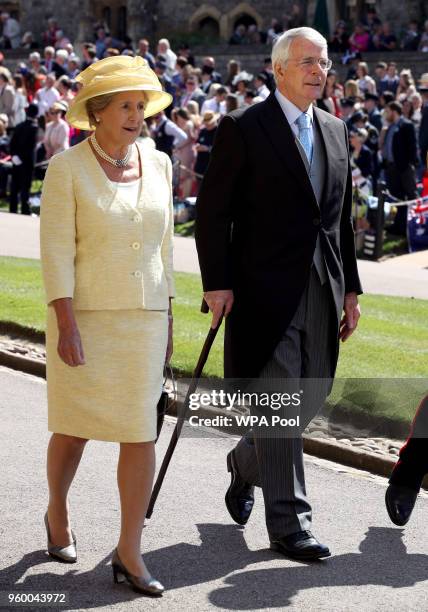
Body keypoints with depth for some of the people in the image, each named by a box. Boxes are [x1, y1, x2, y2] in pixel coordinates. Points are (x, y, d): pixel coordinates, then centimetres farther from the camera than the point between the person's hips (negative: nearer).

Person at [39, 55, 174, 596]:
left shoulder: (157, 165, 6)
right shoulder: (66, 168, -7)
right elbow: (56, 250, -11)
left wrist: (166, 318, 12)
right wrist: (66, 326, -18)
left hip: (144, 318, 4)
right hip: (84, 315, -3)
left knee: (142, 432, -3)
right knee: (75, 427, 9)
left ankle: (129, 553, 3)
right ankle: (57, 513, 37)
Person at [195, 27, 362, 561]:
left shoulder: (335, 131, 14)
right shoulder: (244, 128, -5)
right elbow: (212, 211, -6)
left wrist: (350, 288, 14)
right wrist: (217, 282, -13)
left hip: (321, 293, 6)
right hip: (265, 291, -6)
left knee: (313, 393, 11)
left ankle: (246, 463, 36)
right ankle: (288, 522, 2)